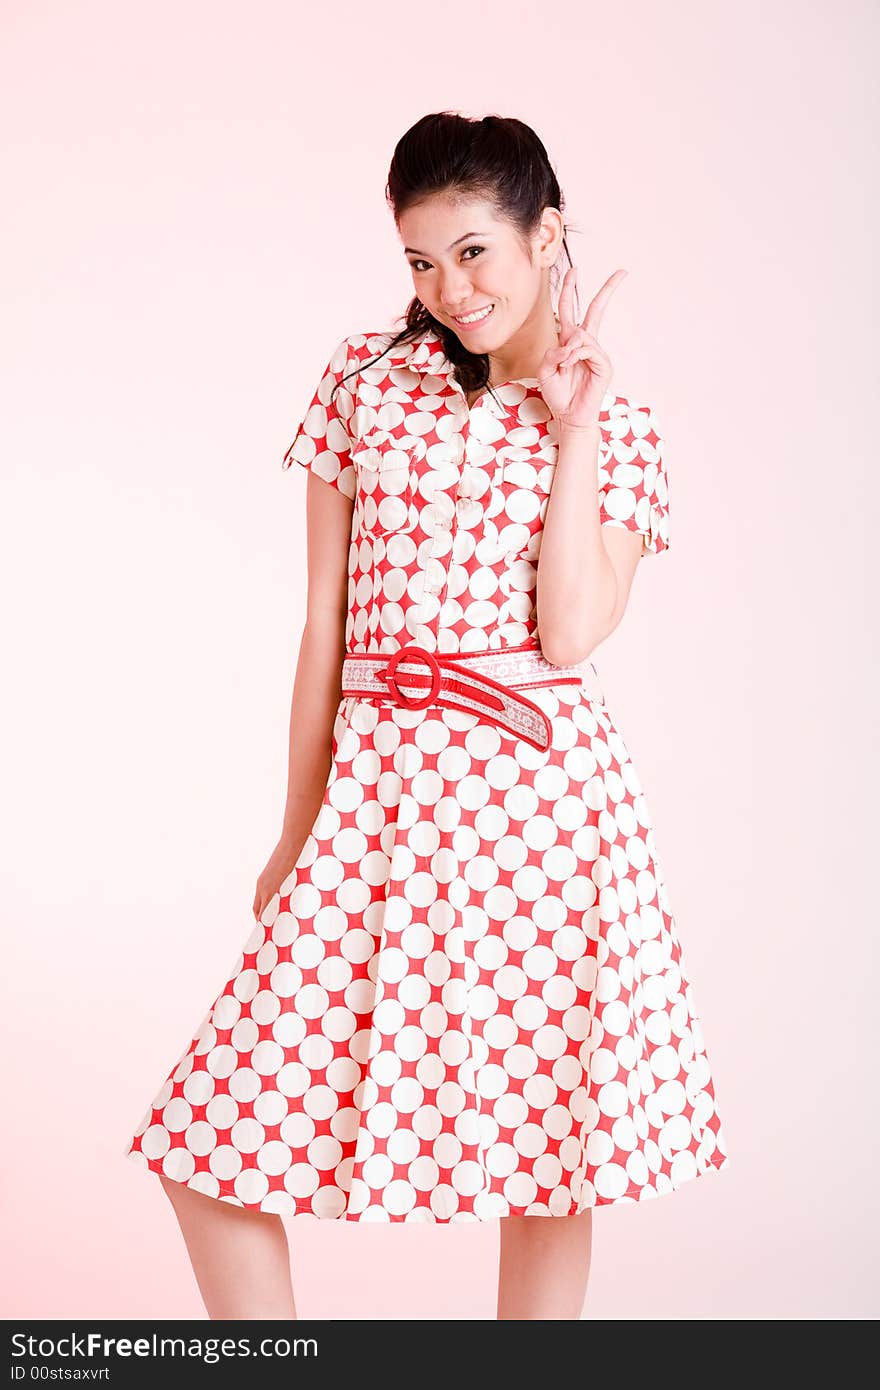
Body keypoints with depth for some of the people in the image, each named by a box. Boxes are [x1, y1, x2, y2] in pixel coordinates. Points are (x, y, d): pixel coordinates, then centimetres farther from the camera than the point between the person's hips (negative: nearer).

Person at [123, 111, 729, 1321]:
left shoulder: (621, 434, 6)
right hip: (380, 791, 2)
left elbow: (570, 633, -11)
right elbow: (326, 621, 9)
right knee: (212, 1143, -2)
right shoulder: (365, 382, 8)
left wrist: (569, 425, -7)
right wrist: (297, 826, 10)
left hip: (543, 794, -1)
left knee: (549, 1137, 7)